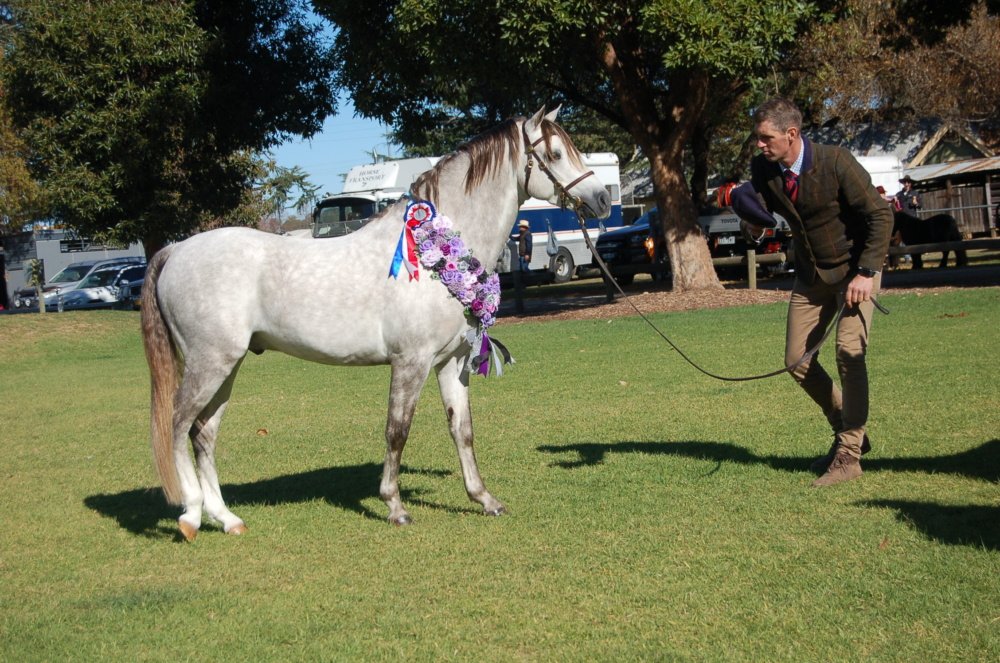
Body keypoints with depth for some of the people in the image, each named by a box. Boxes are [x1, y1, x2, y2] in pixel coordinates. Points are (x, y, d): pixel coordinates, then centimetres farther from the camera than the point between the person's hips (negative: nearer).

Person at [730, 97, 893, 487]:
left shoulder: (835, 163, -23)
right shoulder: (763, 169, -8)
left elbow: (880, 215, -18)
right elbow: (759, 217, 2)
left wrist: (866, 273, -24)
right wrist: (754, 219, -23)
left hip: (855, 268, -6)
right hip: (811, 275, 6)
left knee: (849, 352, -19)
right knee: (797, 360, 3)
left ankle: (849, 455, -11)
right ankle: (850, 432, 21)